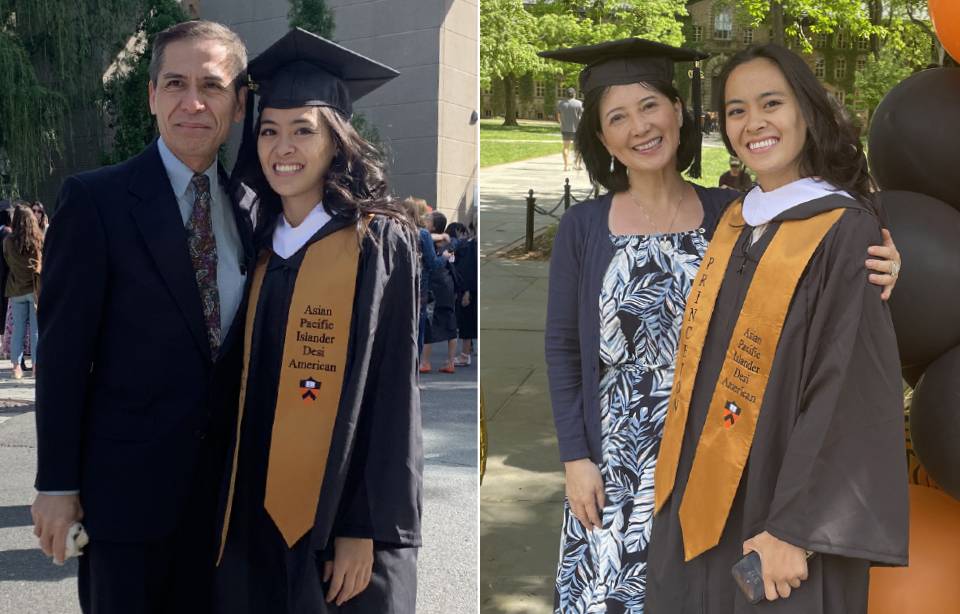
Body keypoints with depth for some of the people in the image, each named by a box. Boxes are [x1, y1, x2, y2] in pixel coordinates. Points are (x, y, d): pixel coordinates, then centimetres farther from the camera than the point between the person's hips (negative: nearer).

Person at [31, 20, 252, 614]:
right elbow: (62, 352, -10)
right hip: (127, 483, -4)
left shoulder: (250, 206, 4)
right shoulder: (96, 199, -9)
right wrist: (57, 484, -10)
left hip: (225, 478, 4)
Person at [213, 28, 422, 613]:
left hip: (340, 515, -5)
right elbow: (250, 387, 11)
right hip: (257, 511, 5)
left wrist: (365, 528, -14)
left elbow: (392, 392, -11)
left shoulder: (378, 241, -9)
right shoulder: (260, 245, 8)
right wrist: (233, 509, 9)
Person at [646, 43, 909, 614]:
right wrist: (679, 481, 12)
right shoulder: (734, 223, 7)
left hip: (773, 512, -6)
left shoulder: (846, 232, -13)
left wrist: (795, 528, -20)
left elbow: (852, 391, -18)